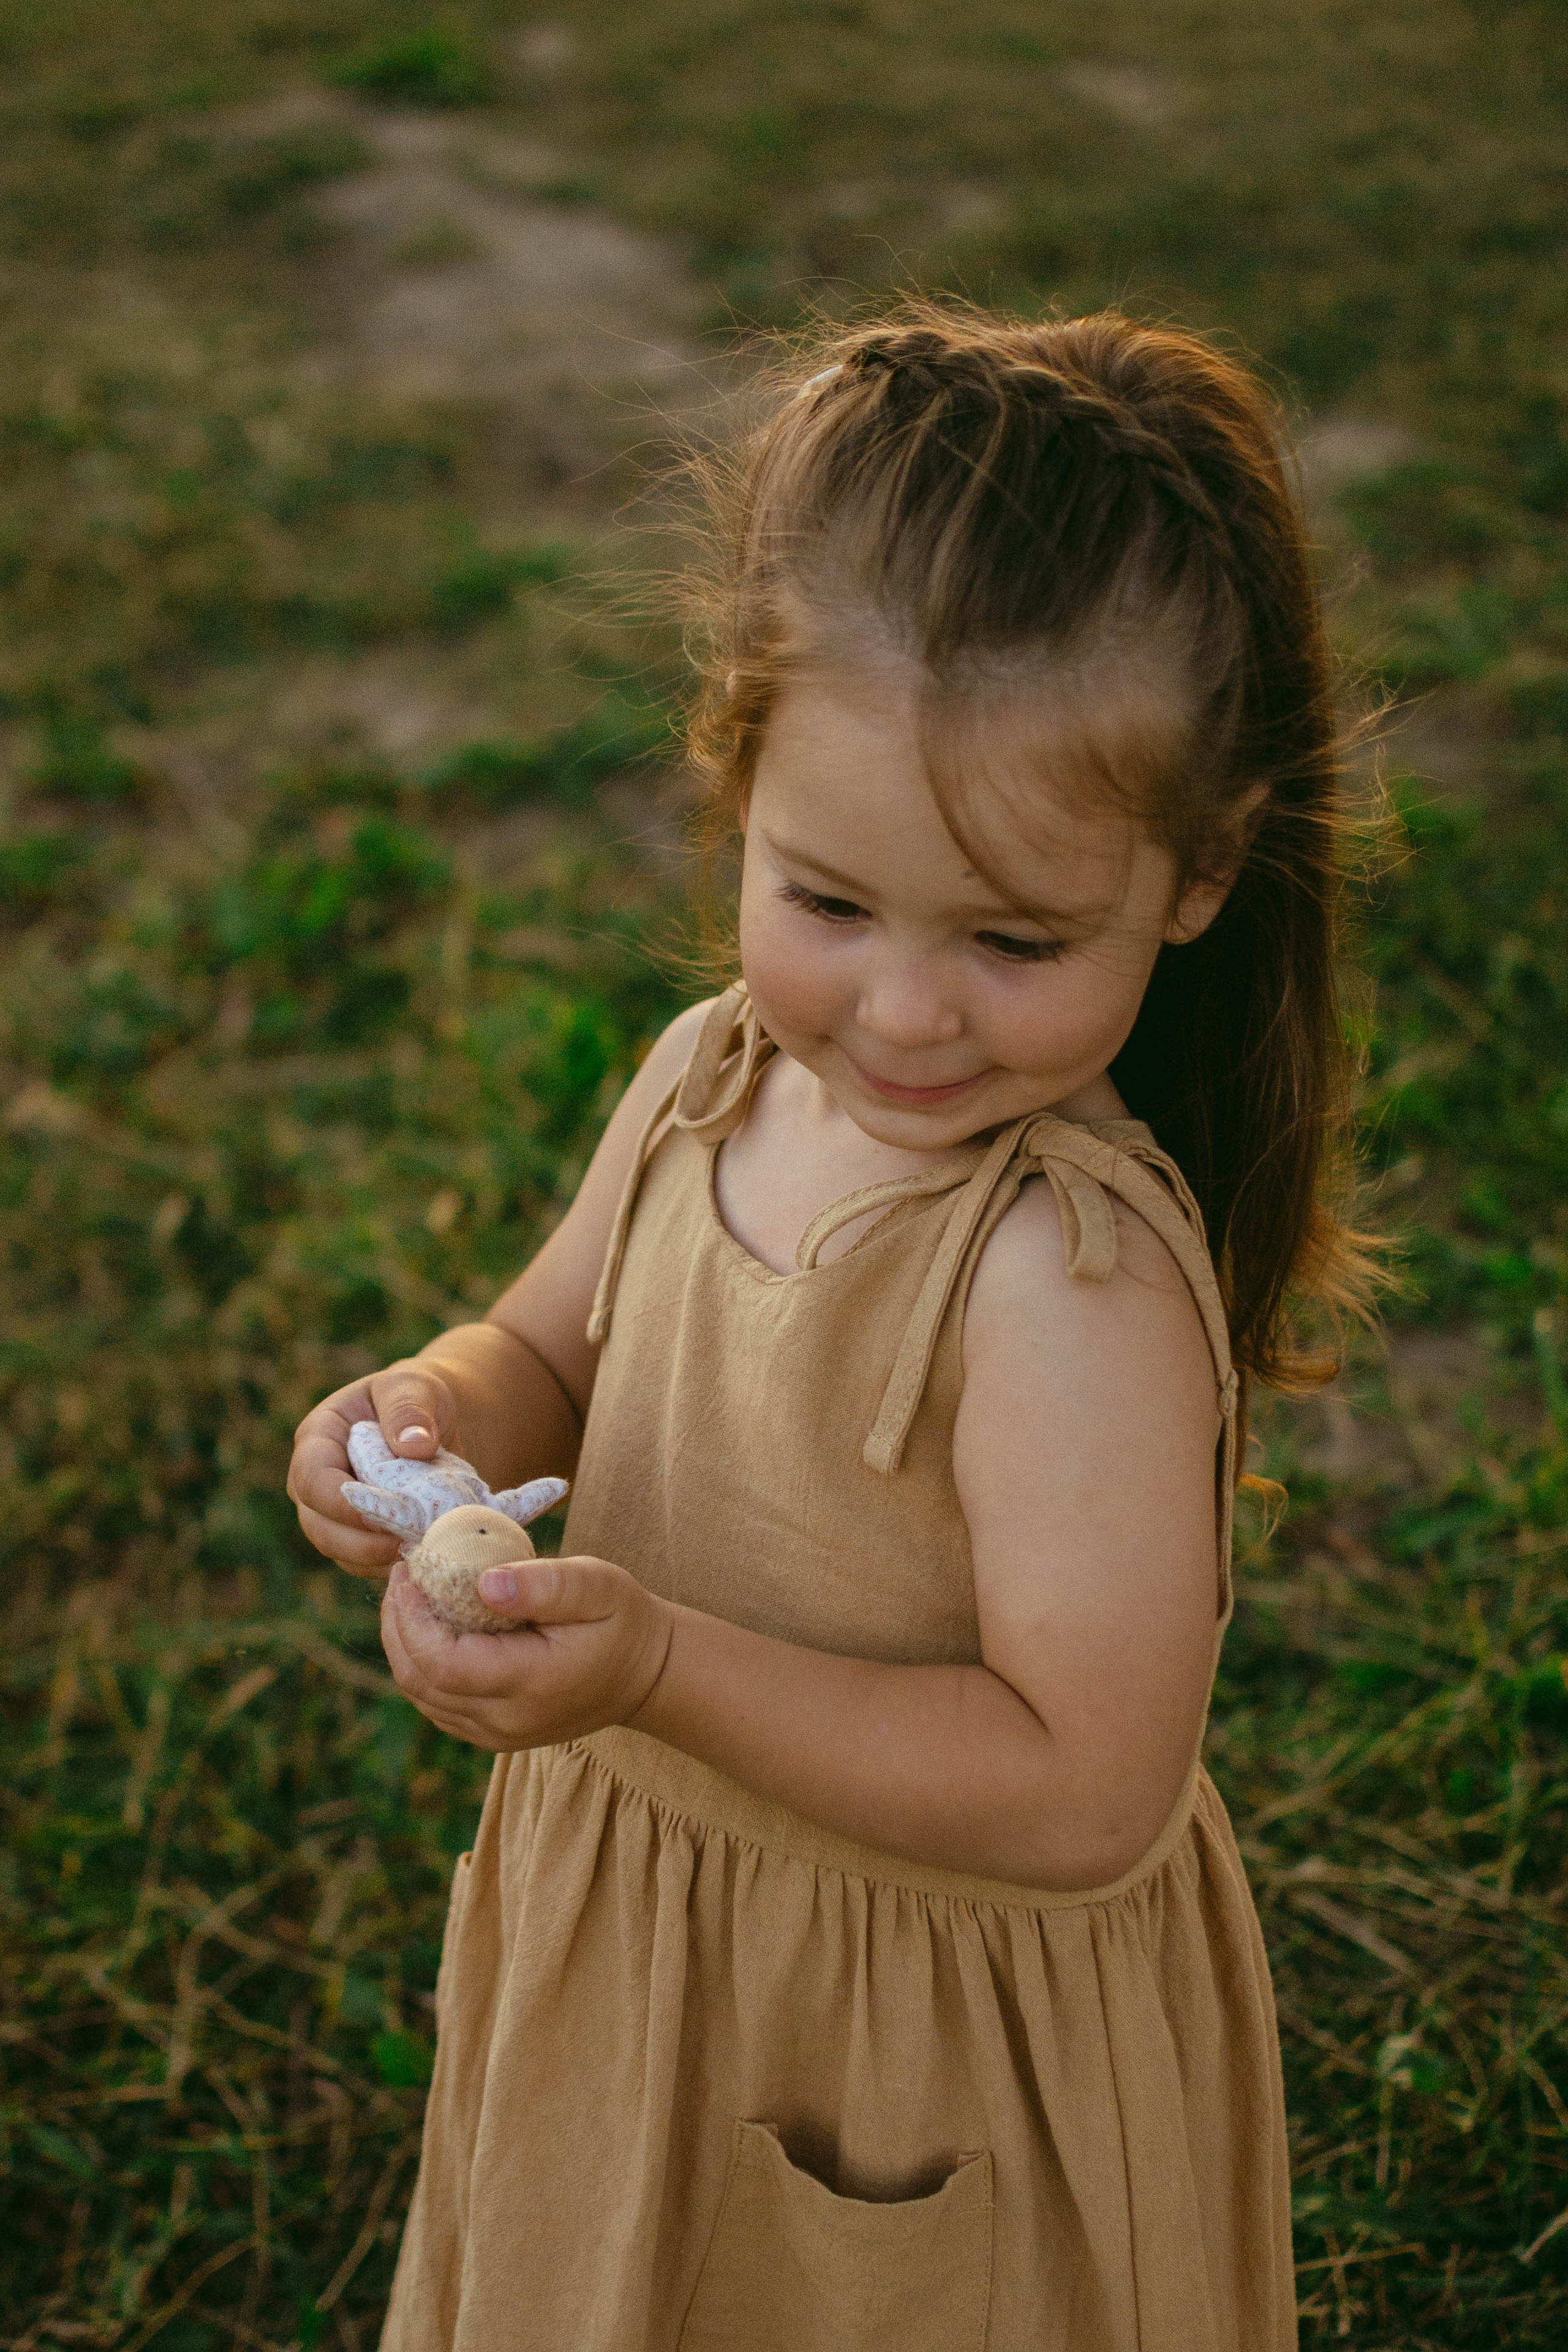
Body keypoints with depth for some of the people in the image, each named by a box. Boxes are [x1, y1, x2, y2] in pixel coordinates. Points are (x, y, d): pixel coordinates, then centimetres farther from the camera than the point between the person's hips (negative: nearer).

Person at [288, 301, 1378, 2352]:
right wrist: (443, 1416, -16)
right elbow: (557, 1347, 7)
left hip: (938, 2058, -6)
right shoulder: (710, 1081, -11)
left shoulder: (1073, 1278, -32)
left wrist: (661, 1668, -37)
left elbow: (1089, 1792, -31)